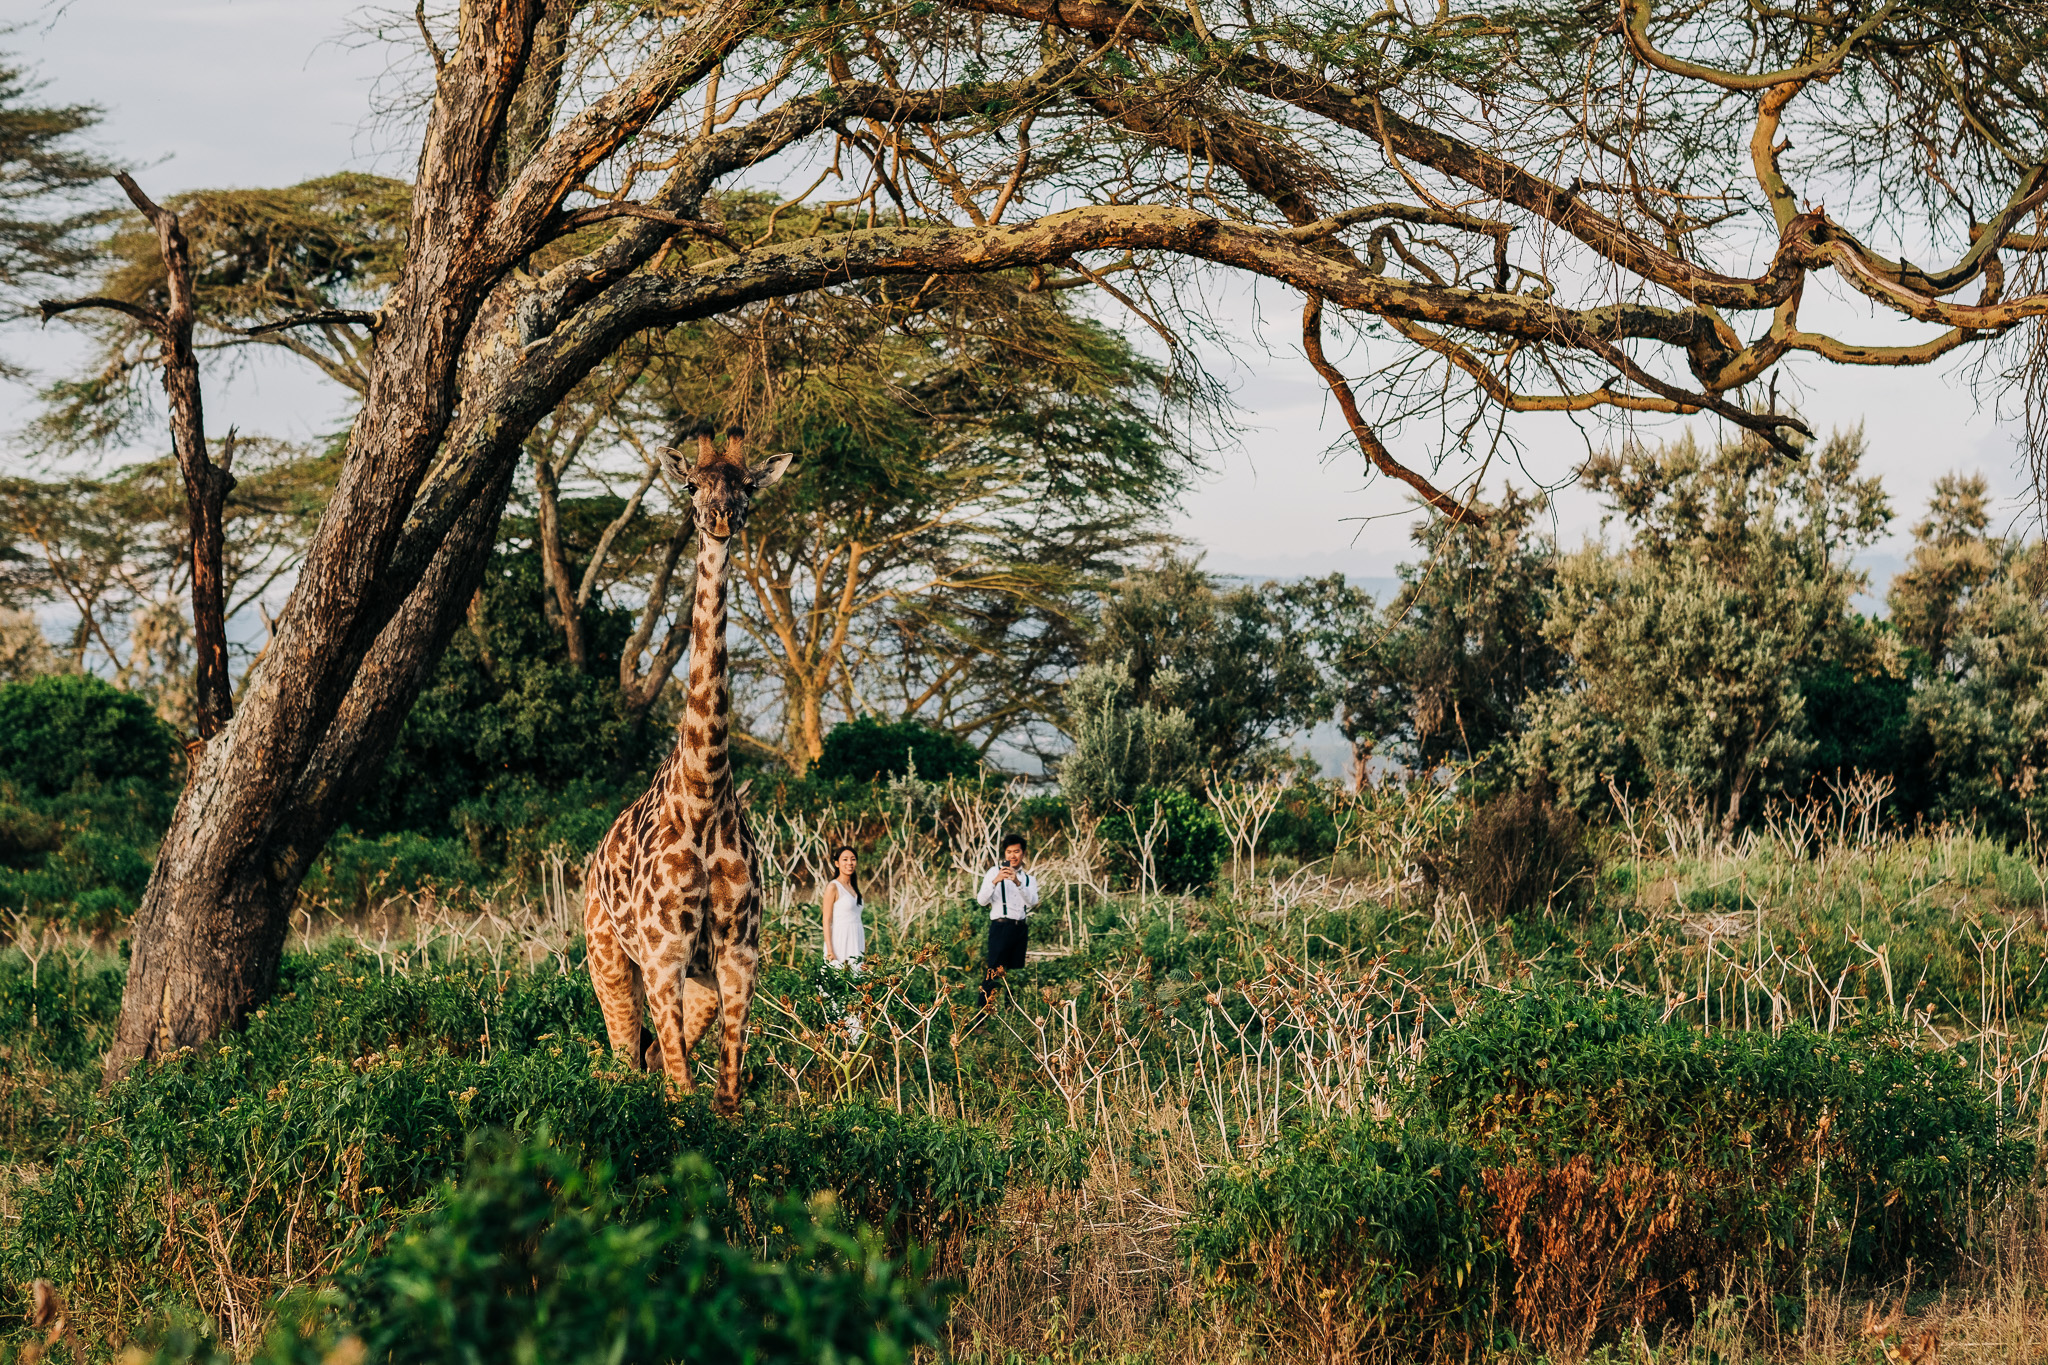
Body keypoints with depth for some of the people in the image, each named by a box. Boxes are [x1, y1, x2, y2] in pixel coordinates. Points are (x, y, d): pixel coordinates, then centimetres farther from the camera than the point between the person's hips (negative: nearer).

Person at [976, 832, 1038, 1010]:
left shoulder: (1029, 879, 16)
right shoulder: (995, 872, 6)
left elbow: (1032, 901, -5)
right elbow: (982, 900, -5)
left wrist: (1018, 882, -21)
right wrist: (995, 881, -22)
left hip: (1021, 928, 5)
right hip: (1001, 927, -5)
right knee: (994, 971, -12)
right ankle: (984, 1011, -12)